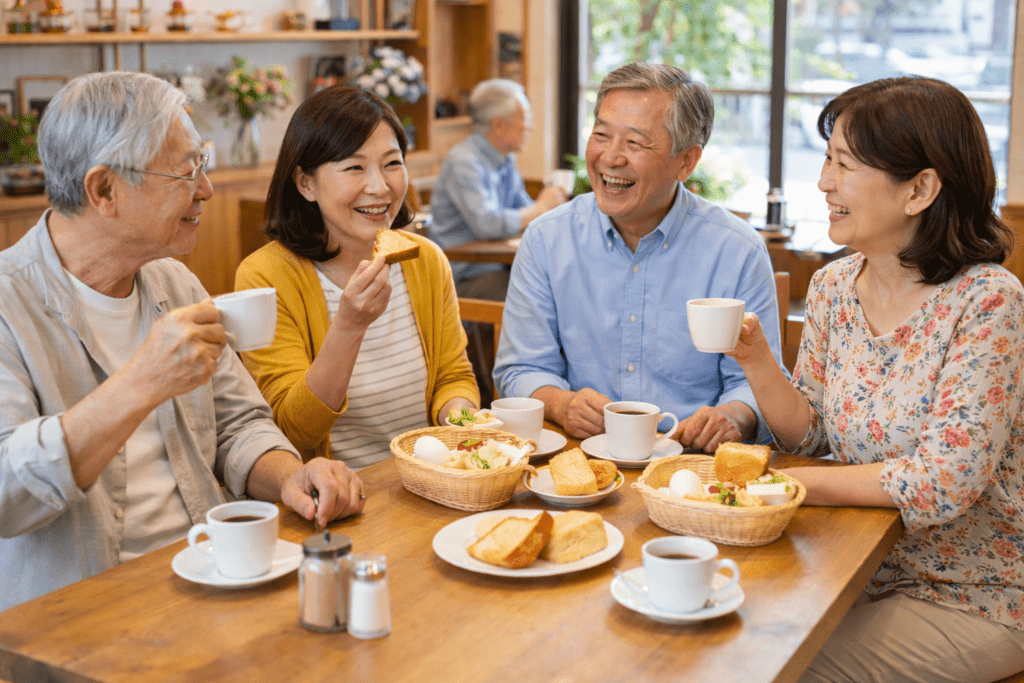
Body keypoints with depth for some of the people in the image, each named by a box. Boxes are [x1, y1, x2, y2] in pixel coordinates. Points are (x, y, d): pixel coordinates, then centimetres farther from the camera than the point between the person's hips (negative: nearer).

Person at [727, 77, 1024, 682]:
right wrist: (757, 361, -13)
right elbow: (810, 435, 5)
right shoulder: (833, 287, -1)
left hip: (974, 601, -5)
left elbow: (941, 485, -24)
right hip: (868, 573, 5)